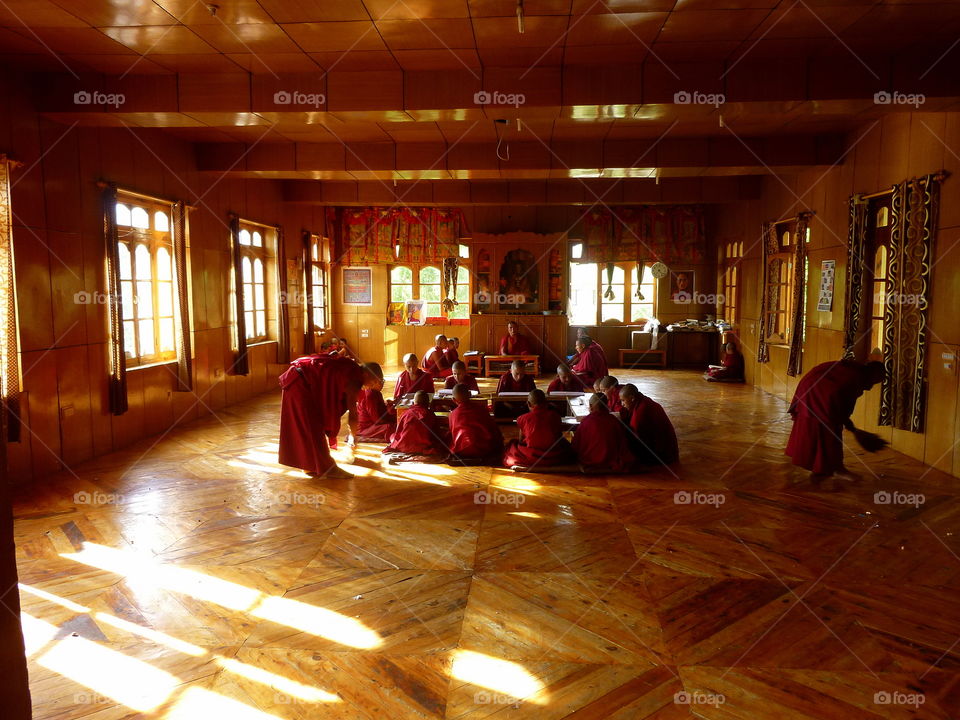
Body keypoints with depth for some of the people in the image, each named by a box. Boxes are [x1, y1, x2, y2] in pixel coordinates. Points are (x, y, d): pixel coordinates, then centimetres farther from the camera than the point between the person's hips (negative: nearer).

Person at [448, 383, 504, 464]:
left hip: (462, 452, -1)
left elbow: (452, 436, 17)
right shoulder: (481, 407, 9)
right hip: (486, 450, 1)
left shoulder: (453, 414, 9)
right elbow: (494, 428, 17)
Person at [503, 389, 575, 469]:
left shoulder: (524, 418, -9)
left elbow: (521, 441, 3)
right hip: (556, 458, 1)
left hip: (532, 459, -1)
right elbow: (560, 436, 9)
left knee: (512, 444, 26)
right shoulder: (555, 415, -6)